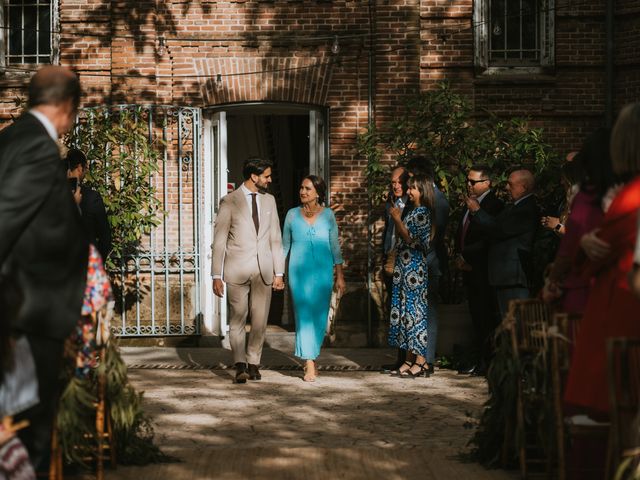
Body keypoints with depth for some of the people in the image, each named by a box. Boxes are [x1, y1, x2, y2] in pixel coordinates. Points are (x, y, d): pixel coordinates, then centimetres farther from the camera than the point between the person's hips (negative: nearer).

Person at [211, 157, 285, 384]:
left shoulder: (269, 200, 10)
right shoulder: (229, 201, -3)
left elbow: (275, 238, 12)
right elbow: (219, 241, -3)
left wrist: (279, 272, 8)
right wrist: (217, 276, -6)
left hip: (263, 270, 4)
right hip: (237, 270, -3)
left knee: (260, 321, 4)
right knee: (237, 319, -1)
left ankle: (253, 363, 15)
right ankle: (240, 365, 2)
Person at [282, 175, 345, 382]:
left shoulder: (328, 215, 3)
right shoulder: (292, 215, 4)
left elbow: (335, 247, 6)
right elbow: (284, 245, 11)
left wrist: (340, 275, 4)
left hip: (323, 272, 1)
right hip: (299, 272, -1)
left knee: (320, 316, 4)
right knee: (304, 314, -8)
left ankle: (312, 356, 23)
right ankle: (309, 364, -9)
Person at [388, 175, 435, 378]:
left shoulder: (422, 213, -12)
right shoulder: (412, 212, 16)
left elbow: (410, 238, -16)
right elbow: (401, 239, 16)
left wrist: (397, 219, -12)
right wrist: (397, 219, 8)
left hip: (415, 267, -10)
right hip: (405, 266, 10)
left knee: (416, 310, -8)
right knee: (406, 310, 9)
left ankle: (421, 362, -6)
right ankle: (409, 360, 12)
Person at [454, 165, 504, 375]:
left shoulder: (494, 205, -11)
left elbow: (488, 240, -17)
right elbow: (461, 235, 22)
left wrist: (466, 257, -13)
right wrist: (460, 257, 5)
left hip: (483, 270, -8)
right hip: (469, 269, 9)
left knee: (486, 316, -6)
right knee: (476, 316, 10)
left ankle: (486, 361, -2)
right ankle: (478, 360, 14)